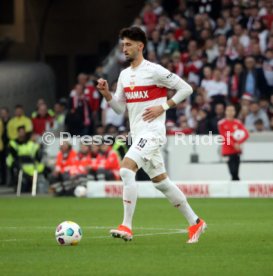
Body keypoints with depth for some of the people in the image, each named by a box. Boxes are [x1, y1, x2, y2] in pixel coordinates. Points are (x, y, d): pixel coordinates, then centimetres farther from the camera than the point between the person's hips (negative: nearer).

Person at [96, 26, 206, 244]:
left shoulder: (154, 71, -10)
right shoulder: (124, 75, 13)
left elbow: (186, 89, -6)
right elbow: (120, 107, 17)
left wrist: (163, 107, -12)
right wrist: (106, 93, -1)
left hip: (152, 131, -9)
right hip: (138, 134, 9)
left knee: (126, 170, -23)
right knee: (161, 182, 12)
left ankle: (127, 227, -22)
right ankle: (195, 222, 23)